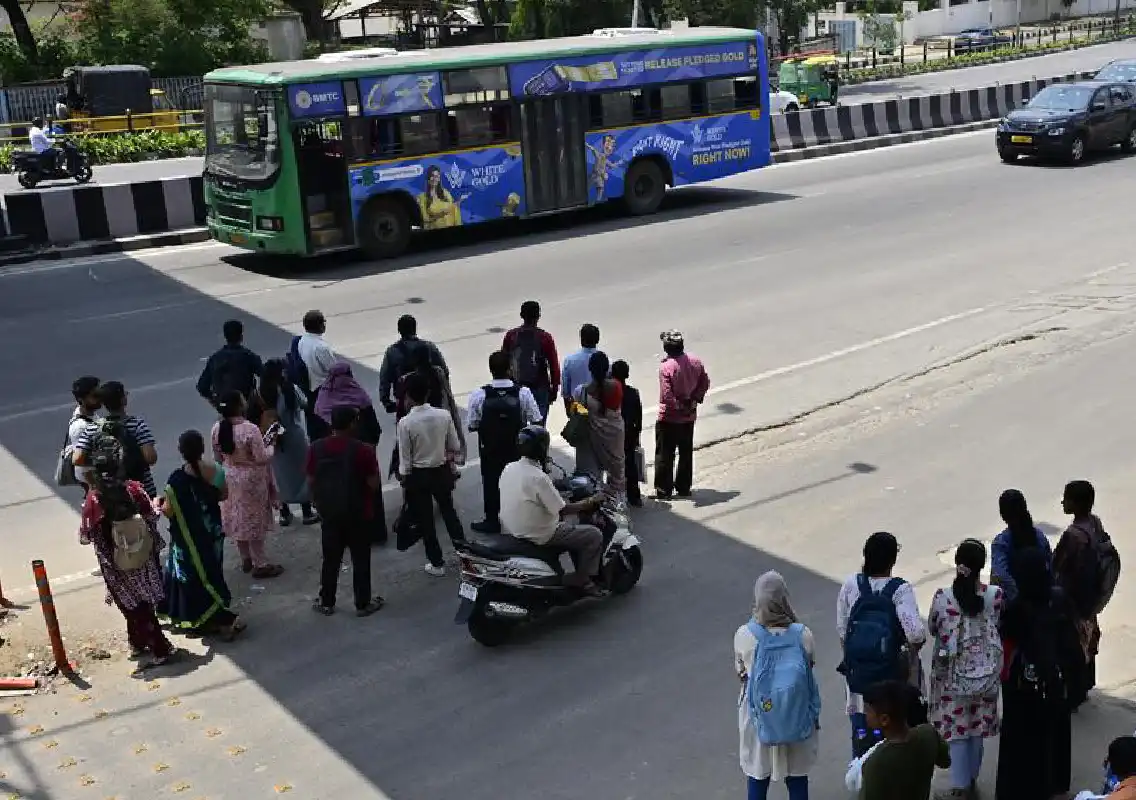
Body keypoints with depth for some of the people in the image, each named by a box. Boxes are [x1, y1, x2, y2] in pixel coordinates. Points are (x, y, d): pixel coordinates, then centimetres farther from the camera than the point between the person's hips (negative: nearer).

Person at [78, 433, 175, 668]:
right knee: (141, 602, 22)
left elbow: (85, 537, -10)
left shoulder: (92, 500, -19)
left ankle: (160, 649, 12)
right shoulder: (133, 488, -14)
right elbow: (151, 518, -6)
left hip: (115, 564, -2)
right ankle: (139, 642, 36)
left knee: (133, 606, 12)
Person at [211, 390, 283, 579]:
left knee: (238, 519, 20)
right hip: (250, 479, -6)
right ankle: (260, 564, 15)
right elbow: (262, 458, -21)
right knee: (253, 520, 6)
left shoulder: (217, 429, -7)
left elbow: (218, 458, 5)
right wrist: (271, 446, -2)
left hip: (230, 478, 6)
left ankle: (246, 560, 34)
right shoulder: (250, 429, -27)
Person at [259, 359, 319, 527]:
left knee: (282, 475, 15)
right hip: (295, 438, -3)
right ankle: (307, 512, 19)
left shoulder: (264, 394, -10)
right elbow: (305, 404, -1)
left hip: (277, 440, 3)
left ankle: (285, 513, 23)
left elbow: (266, 420, -10)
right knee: (302, 472, 12)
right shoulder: (292, 390, -17)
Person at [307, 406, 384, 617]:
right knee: (361, 560, 9)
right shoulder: (362, 450, -17)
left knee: (331, 559, 16)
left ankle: (326, 603, 24)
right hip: (358, 512, -4)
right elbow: (373, 484, -14)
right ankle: (363, 604, 16)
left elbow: (311, 481, 4)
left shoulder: (316, 448, -4)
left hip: (329, 512, 4)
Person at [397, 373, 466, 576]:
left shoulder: (405, 423, -21)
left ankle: (437, 563, 20)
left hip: (418, 475, -3)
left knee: (425, 520, 12)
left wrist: (404, 480, 1)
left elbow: (405, 459, -14)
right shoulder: (444, 415, -13)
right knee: (448, 509, 26)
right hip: (442, 472, 3)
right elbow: (455, 446, -2)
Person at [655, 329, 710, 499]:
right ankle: (684, 487, 25)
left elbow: (666, 396, -27)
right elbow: (705, 383, 5)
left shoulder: (666, 367, -23)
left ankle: (663, 490, 12)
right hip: (689, 416, 6)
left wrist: (678, 407, -12)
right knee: (686, 452, 17)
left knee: (664, 455, 7)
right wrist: (695, 400, 5)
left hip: (669, 418, -6)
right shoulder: (694, 362, -5)